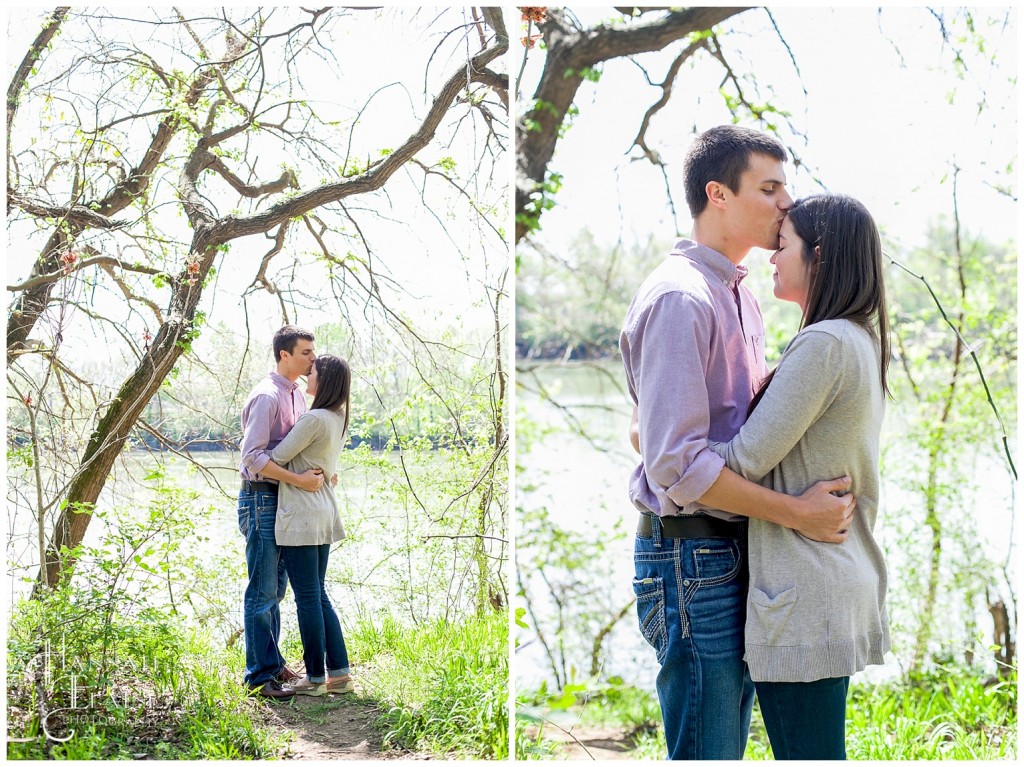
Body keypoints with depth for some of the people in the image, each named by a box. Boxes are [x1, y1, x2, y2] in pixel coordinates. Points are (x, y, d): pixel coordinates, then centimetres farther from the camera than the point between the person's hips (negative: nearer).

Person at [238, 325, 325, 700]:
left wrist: (319, 471, 6)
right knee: (262, 592, -4)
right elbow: (252, 454, -22)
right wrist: (298, 480, -25)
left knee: (275, 589, 15)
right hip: (262, 500, -9)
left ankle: (273, 664, 25)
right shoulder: (267, 396, -15)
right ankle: (260, 676, 2)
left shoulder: (297, 396, 14)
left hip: (284, 501, 9)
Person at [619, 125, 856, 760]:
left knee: (728, 744, 18)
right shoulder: (681, 298, -16)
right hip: (693, 557, -10)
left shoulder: (739, 295, 15)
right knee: (706, 751, -2)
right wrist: (796, 512, -19)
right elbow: (675, 462, -23)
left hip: (735, 551, 10)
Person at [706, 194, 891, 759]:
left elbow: (745, 461, -17)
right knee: (820, 750, 18)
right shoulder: (863, 342, 13)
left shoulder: (823, 343, -17)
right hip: (846, 585, 10)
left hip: (804, 603, -10)